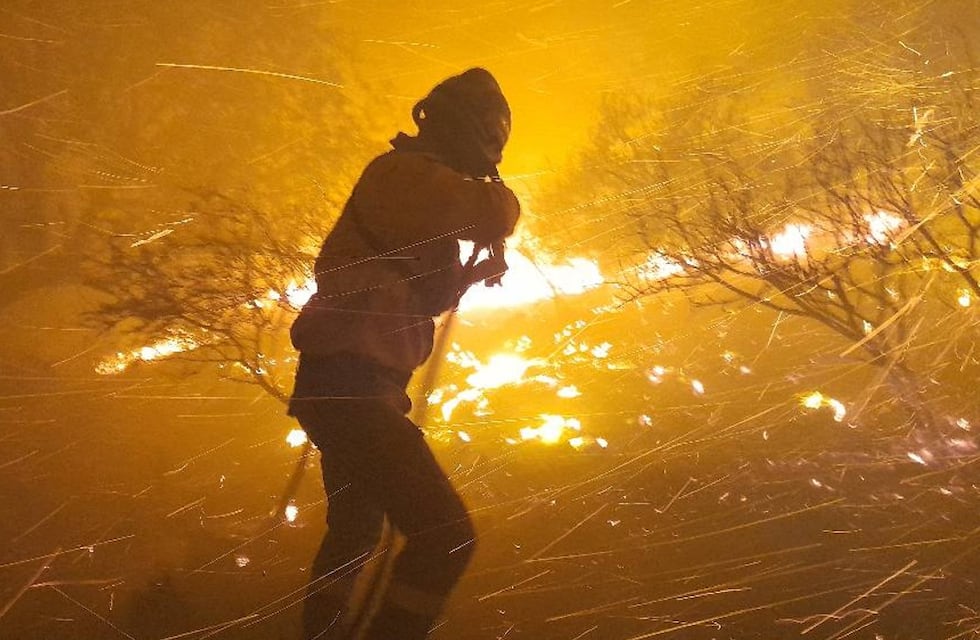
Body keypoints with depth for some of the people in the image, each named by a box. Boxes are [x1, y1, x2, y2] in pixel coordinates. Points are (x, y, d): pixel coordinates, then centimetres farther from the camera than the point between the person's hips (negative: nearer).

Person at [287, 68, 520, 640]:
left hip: (348, 387, 11)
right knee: (446, 534, -19)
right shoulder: (408, 172, -11)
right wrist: (490, 190, -3)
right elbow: (497, 213, -26)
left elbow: (419, 296, 26)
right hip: (352, 384, -11)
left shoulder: (409, 179, 19)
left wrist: (470, 273, 8)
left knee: (355, 532, 27)